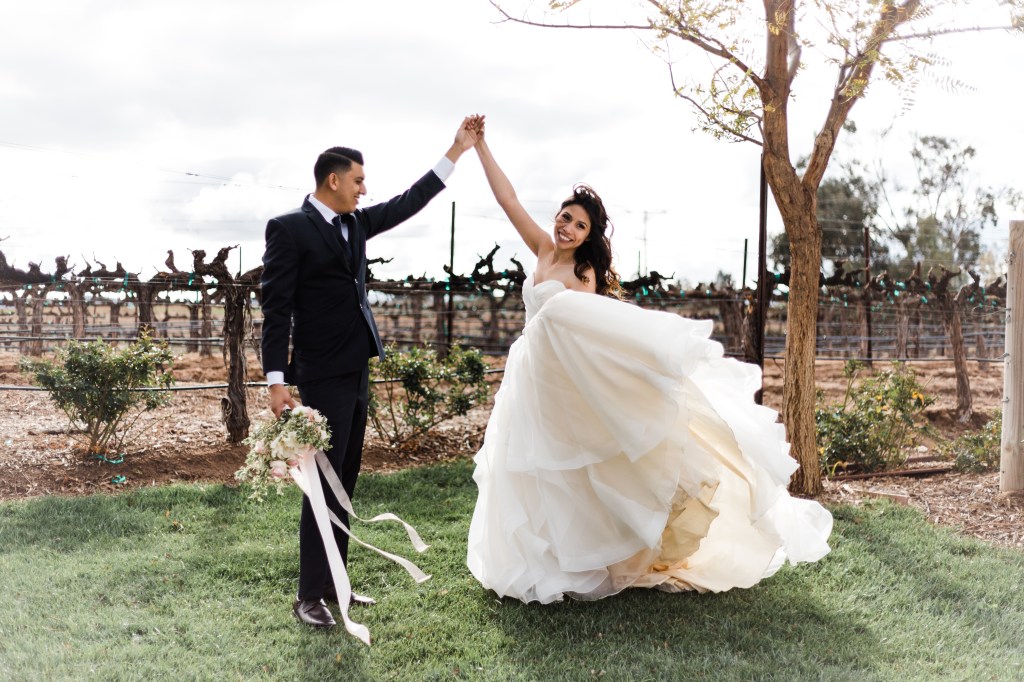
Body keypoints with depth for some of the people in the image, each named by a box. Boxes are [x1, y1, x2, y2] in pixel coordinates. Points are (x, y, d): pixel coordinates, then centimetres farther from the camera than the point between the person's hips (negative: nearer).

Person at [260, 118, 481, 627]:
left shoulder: (356, 222, 12)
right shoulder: (288, 229, -9)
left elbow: (407, 203, 18)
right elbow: (276, 307, -13)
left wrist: (457, 150, 16)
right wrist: (277, 379, -18)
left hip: (357, 373, 8)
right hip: (323, 376, -8)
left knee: (344, 483, 13)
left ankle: (334, 581, 23)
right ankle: (309, 596, 6)